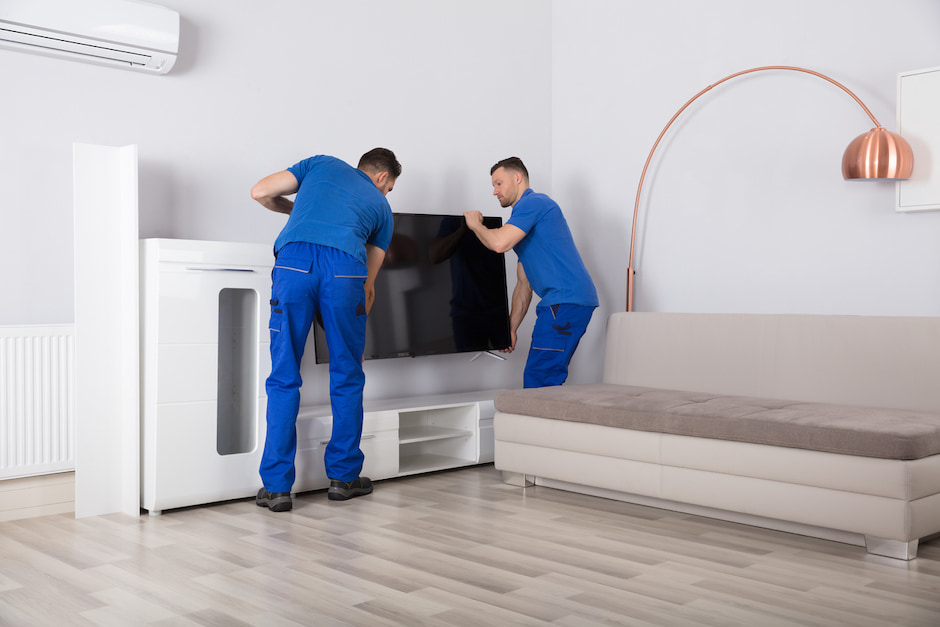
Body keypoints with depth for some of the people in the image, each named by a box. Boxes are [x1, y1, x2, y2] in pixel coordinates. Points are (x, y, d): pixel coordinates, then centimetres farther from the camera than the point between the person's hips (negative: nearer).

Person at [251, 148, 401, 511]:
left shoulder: (322, 164, 31)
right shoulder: (381, 206, 30)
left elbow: (260, 192, 22)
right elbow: (368, 283, 30)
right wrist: (359, 318, 42)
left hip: (294, 260, 0)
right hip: (345, 268, 0)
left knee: (283, 379, 6)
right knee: (347, 377, 15)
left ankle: (277, 486, 7)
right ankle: (343, 477, 23)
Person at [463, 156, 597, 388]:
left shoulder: (534, 202, -3)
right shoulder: (524, 222, 27)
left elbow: (499, 243, -18)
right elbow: (524, 285, 27)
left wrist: (476, 224, 4)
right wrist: (511, 329, 22)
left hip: (565, 301, -10)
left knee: (537, 381, -11)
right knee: (549, 381, 11)